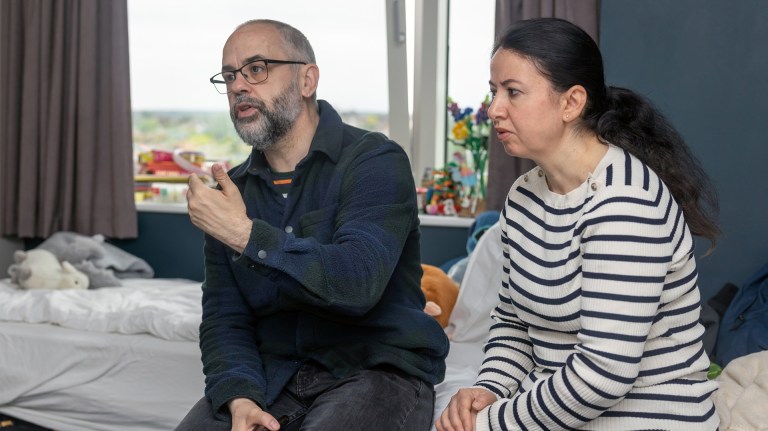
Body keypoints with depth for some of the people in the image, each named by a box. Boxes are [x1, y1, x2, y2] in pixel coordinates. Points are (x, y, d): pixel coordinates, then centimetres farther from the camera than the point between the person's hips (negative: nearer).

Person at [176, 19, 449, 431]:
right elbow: (224, 318, 3)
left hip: (377, 370, -4)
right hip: (273, 375, 4)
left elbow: (357, 282, -24)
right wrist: (240, 396, -15)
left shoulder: (376, 162, -10)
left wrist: (247, 235, -26)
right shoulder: (232, 191, 8)